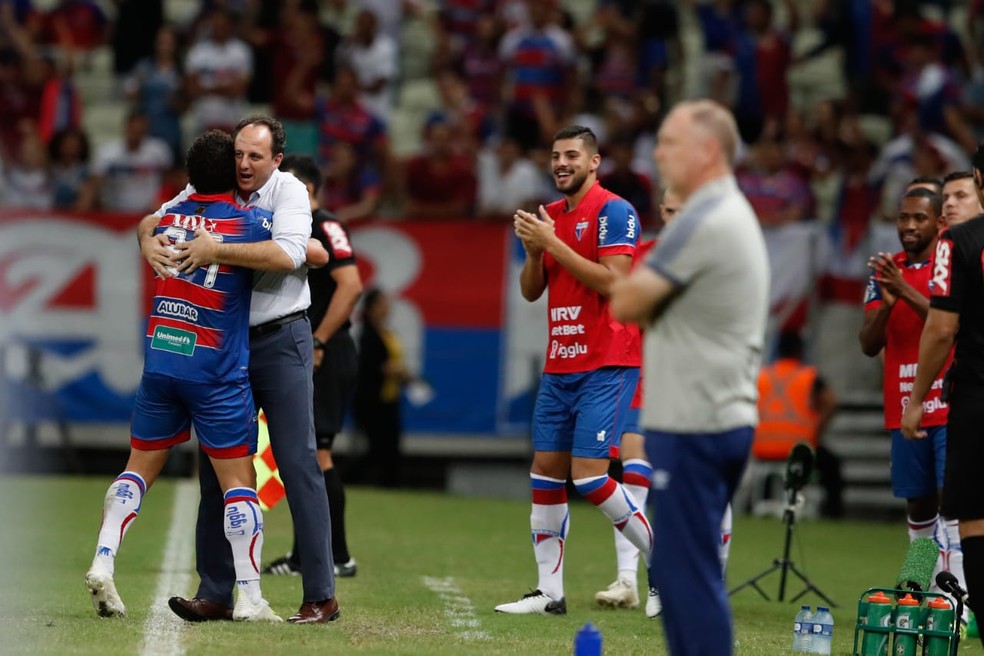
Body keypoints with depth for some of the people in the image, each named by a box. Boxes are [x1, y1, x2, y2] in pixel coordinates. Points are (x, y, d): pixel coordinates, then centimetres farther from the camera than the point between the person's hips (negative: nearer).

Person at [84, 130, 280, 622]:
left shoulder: (168, 217, 7)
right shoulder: (250, 222, -7)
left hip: (158, 361, 4)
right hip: (217, 372, -4)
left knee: (140, 468, 15)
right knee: (239, 480, 0)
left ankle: (103, 562, 0)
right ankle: (249, 597, -2)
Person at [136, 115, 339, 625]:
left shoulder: (288, 191, -9)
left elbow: (287, 255, -25)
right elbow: (155, 218, 12)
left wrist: (217, 252, -29)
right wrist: (150, 241, -11)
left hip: (281, 341, -5)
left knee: (298, 463, -7)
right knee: (216, 464, 6)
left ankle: (321, 597, -4)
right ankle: (215, 593, 11)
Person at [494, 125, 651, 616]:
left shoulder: (613, 211, -9)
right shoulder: (550, 215, 14)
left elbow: (612, 281, -20)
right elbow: (530, 291, 15)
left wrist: (553, 243, -18)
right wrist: (533, 250, -5)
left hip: (605, 366, -8)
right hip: (559, 367, 8)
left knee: (589, 475, -13)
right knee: (545, 472, 3)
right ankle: (549, 591, 7)